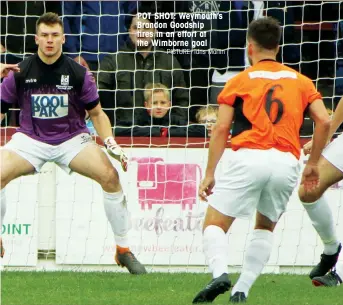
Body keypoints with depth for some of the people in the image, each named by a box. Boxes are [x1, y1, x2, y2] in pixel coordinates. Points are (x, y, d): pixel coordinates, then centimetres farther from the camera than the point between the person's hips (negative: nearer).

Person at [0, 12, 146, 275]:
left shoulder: (79, 73, -7)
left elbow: (97, 113, 3)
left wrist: (111, 144, -9)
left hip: (72, 138, 0)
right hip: (31, 139, 0)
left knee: (110, 176, -22)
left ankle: (123, 250, -8)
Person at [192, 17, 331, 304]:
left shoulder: (239, 81, 10)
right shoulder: (300, 81, 18)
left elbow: (221, 129, 2)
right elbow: (324, 121, 8)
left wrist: (209, 174, 3)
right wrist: (313, 164, 17)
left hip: (248, 158, -3)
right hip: (287, 162, 3)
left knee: (214, 224, 5)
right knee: (265, 227, 24)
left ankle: (220, 272, -25)